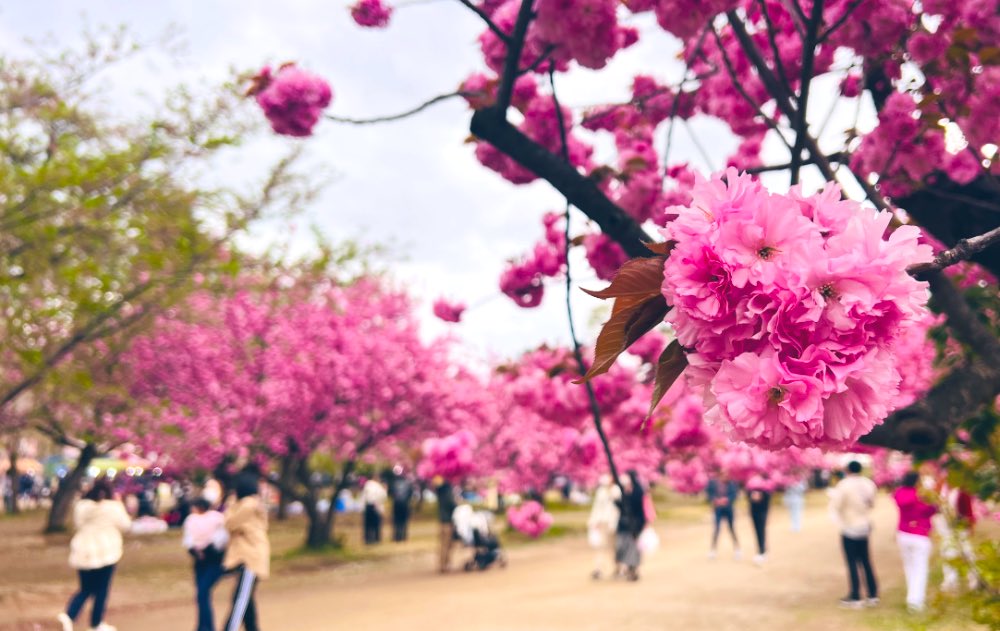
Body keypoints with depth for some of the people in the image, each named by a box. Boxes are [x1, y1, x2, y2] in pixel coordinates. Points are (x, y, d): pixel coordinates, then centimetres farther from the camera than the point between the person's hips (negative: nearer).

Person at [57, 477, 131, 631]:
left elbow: (78, 524, 17)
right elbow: (125, 525, 0)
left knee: (86, 589, 16)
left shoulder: (81, 505, 3)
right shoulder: (113, 507, -11)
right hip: (105, 553, -4)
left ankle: (69, 615, -4)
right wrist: (120, 505, 7)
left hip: (83, 553, 5)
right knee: (101, 591, 9)